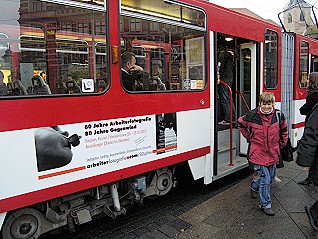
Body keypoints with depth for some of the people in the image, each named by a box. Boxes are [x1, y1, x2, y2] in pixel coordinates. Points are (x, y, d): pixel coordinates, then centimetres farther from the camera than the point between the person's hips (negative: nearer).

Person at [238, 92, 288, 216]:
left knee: (271, 176, 18)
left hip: (273, 153, 4)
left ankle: (254, 187, 46)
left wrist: (281, 144, 11)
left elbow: (284, 130, 14)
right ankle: (265, 204, 15)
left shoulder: (279, 115, -3)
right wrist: (250, 138, 5)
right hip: (258, 152, -4)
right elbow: (241, 124, 7)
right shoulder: (252, 115, -11)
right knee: (265, 179, -2)